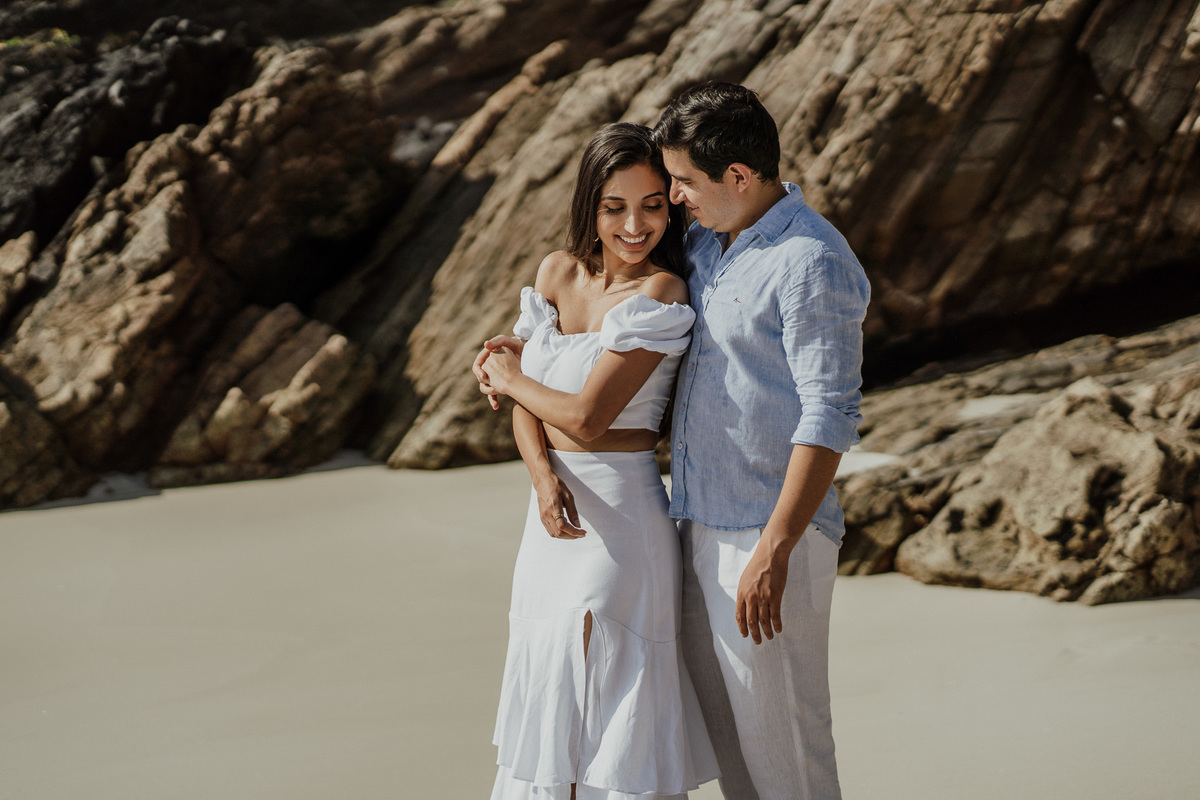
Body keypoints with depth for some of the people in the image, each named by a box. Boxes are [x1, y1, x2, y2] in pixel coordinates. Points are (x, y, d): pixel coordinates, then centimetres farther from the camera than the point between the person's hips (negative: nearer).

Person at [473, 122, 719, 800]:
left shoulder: (662, 294, -14)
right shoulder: (559, 272, 6)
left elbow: (588, 415, -18)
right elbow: (526, 404, 5)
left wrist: (510, 376, 0)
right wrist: (545, 479, -13)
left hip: (621, 515, -7)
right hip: (559, 510, 7)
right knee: (546, 689, 14)